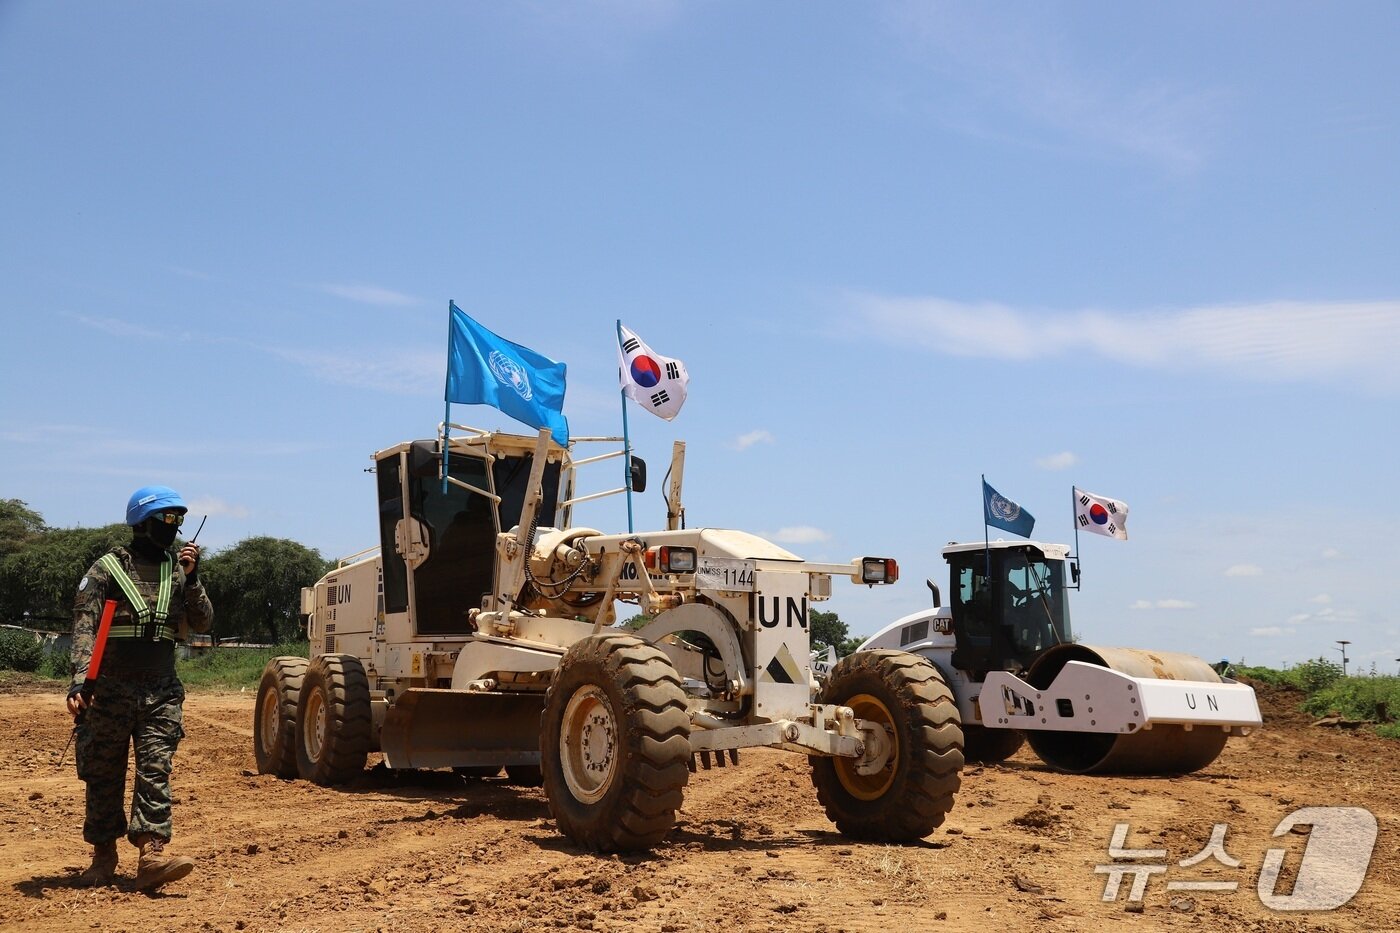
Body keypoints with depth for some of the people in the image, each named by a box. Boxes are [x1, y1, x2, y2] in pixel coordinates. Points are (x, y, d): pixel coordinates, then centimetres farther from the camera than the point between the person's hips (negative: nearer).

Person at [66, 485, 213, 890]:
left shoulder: (178, 569, 9)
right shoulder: (107, 569, -3)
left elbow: (203, 623, 4)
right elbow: (84, 628, -11)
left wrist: (191, 579, -9)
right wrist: (79, 681, -24)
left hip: (160, 692, 2)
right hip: (110, 691, -2)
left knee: (155, 770, -9)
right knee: (104, 776, 7)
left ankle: (152, 853, -17)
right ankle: (103, 854, 21)